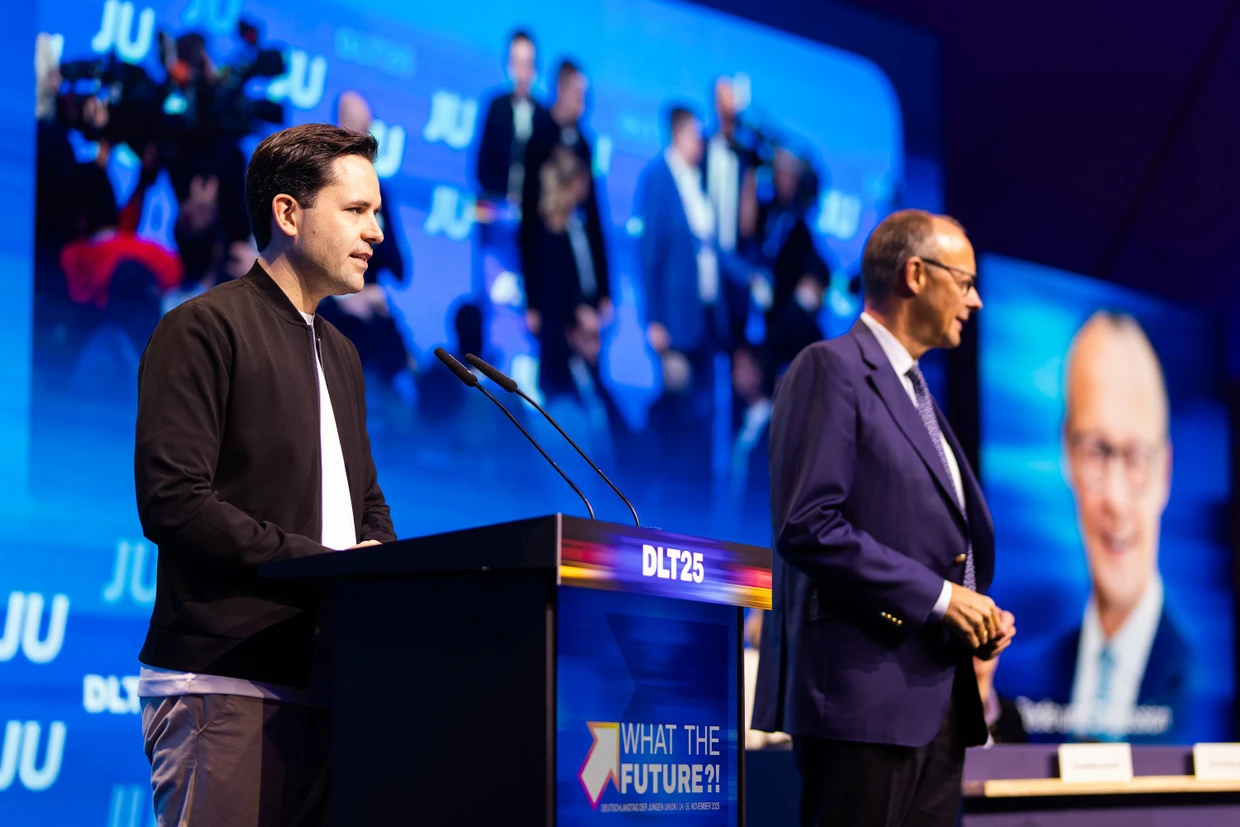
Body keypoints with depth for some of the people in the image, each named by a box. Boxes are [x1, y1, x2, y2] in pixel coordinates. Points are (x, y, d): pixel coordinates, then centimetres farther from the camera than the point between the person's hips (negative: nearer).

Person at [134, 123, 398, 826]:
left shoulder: (341, 356, 25)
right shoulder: (204, 329, -3)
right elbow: (171, 500, -13)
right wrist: (323, 562, -14)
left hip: (323, 683, 7)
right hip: (224, 682, -7)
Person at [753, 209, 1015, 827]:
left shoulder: (916, 393, 23)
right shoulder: (831, 369, -6)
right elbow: (807, 526, -17)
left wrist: (979, 613, 7)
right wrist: (937, 597, -16)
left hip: (938, 697, 9)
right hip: (865, 691, -9)